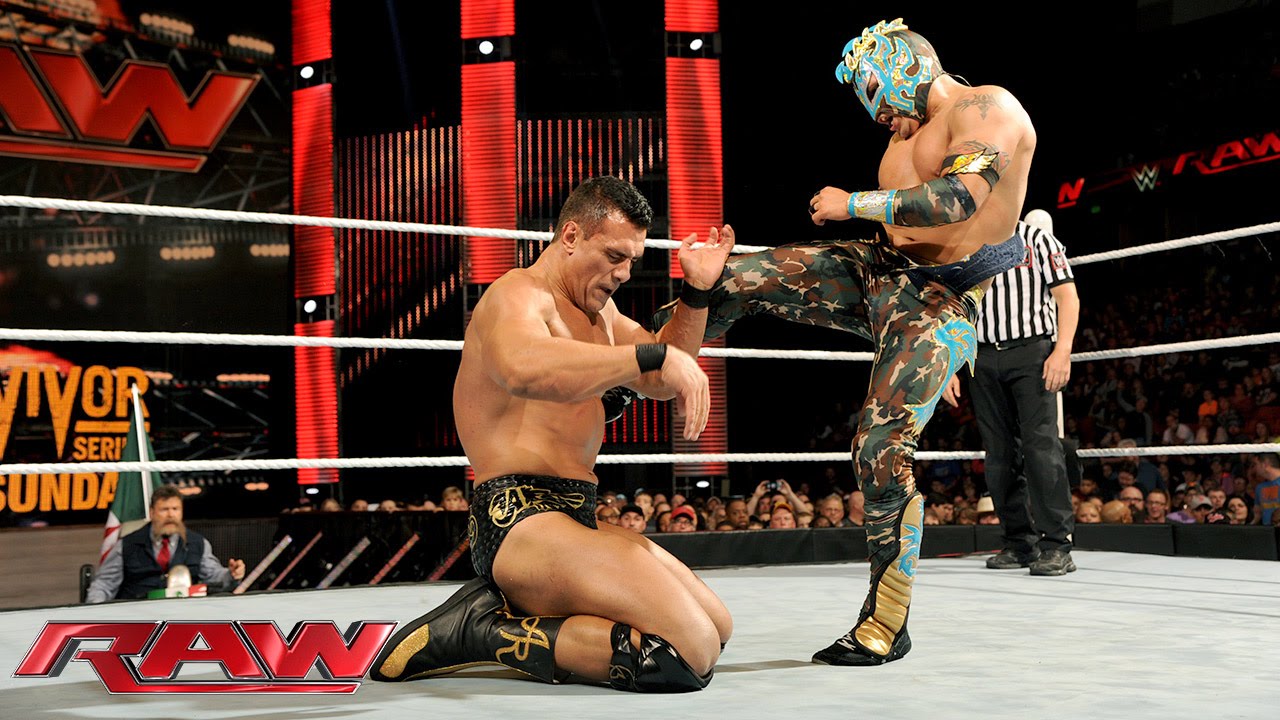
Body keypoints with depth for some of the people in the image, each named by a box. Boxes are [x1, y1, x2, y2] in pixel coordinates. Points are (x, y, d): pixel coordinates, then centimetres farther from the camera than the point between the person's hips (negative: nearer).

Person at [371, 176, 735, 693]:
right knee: (691, 653, -24)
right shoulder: (517, 295, -10)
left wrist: (695, 293, 16)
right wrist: (655, 355, -37)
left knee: (717, 626, 17)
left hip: (578, 516, 11)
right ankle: (483, 629, -13)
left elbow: (659, 384, 29)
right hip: (519, 520, -11)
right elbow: (522, 368, -34)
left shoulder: (597, 308, 22)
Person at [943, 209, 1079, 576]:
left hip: (1032, 351, -4)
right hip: (984, 358, 4)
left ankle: (1056, 545, -14)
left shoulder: (1037, 237, 6)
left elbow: (1067, 297, 0)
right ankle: (1019, 543, 9)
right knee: (999, 453, 2)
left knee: (1041, 445, -14)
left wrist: (1062, 351, -13)